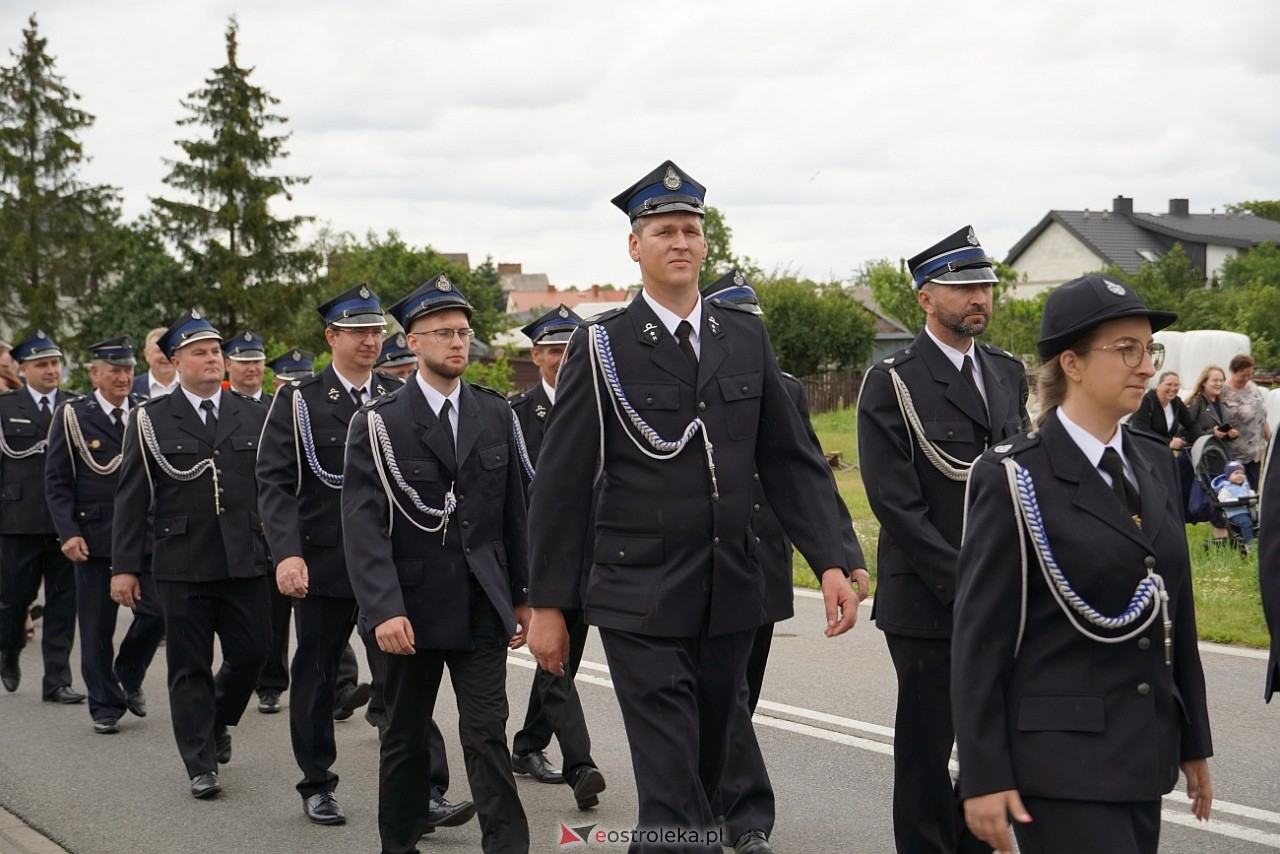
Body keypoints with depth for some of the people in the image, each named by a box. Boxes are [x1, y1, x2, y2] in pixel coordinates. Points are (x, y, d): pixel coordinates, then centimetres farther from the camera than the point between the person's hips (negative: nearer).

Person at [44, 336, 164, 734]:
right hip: (93, 537, -2)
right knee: (97, 628, 3)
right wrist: (68, 532, -12)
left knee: (157, 609, -7)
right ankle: (105, 706, 15)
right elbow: (56, 481, -2)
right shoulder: (72, 416, -1)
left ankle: (129, 673, 20)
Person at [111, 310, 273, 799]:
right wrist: (124, 566, -2)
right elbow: (131, 498, 1)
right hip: (182, 566, -2)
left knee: (252, 652, 3)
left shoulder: (254, 415, 8)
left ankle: (217, 721, 32)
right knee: (190, 667, 4)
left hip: (245, 561, 2)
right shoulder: (150, 420, 2)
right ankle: (201, 764, 14)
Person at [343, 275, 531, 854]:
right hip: (411, 605, -2)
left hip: (482, 605, 2)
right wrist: (384, 609, -22)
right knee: (405, 736, 12)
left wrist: (521, 594, 9)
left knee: (488, 735, -2)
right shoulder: (378, 423, -6)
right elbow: (363, 524, -13)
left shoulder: (495, 414, 6)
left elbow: (512, 512, 10)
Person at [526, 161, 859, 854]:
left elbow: (790, 459, 9)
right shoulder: (602, 347, -3)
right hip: (639, 600, -4)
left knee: (707, 766, 14)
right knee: (671, 789, -8)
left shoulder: (747, 337, 8)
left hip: (731, 598, 4)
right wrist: (547, 603, -3)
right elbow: (560, 483, -2)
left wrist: (830, 562, -2)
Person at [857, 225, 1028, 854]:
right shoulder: (892, 383, -7)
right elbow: (895, 502, -12)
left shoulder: (1008, 373, 12)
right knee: (926, 745, 4)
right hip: (927, 602, -5)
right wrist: (963, 582, -16)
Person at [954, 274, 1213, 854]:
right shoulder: (1015, 478, -9)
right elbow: (979, 638, -11)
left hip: (1146, 751, 7)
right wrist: (983, 778, -13)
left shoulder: (1154, 463, 11)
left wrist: (1194, 741, 16)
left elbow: (1178, 611, 16)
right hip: (1061, 760, -7)